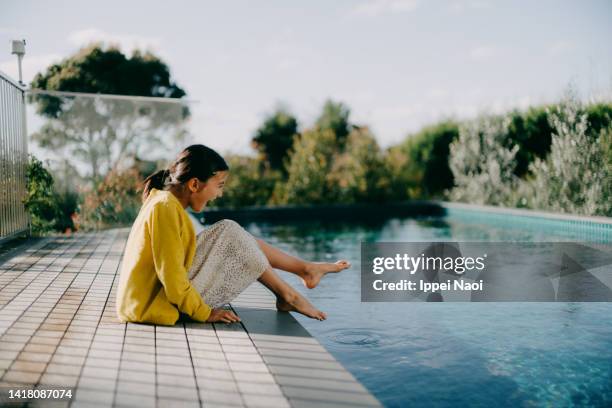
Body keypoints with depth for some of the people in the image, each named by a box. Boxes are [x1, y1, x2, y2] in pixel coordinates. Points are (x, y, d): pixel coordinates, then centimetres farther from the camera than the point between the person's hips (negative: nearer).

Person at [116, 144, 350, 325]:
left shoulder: (164, 200, 8)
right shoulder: (165, 208, -23)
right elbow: (172, 276, -24)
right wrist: (205, 313, -14)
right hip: (163, 303, -9)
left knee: (233, 238, 8)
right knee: (231, 236, -9)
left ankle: (305, 268, 12)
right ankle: (286, 296, 2)